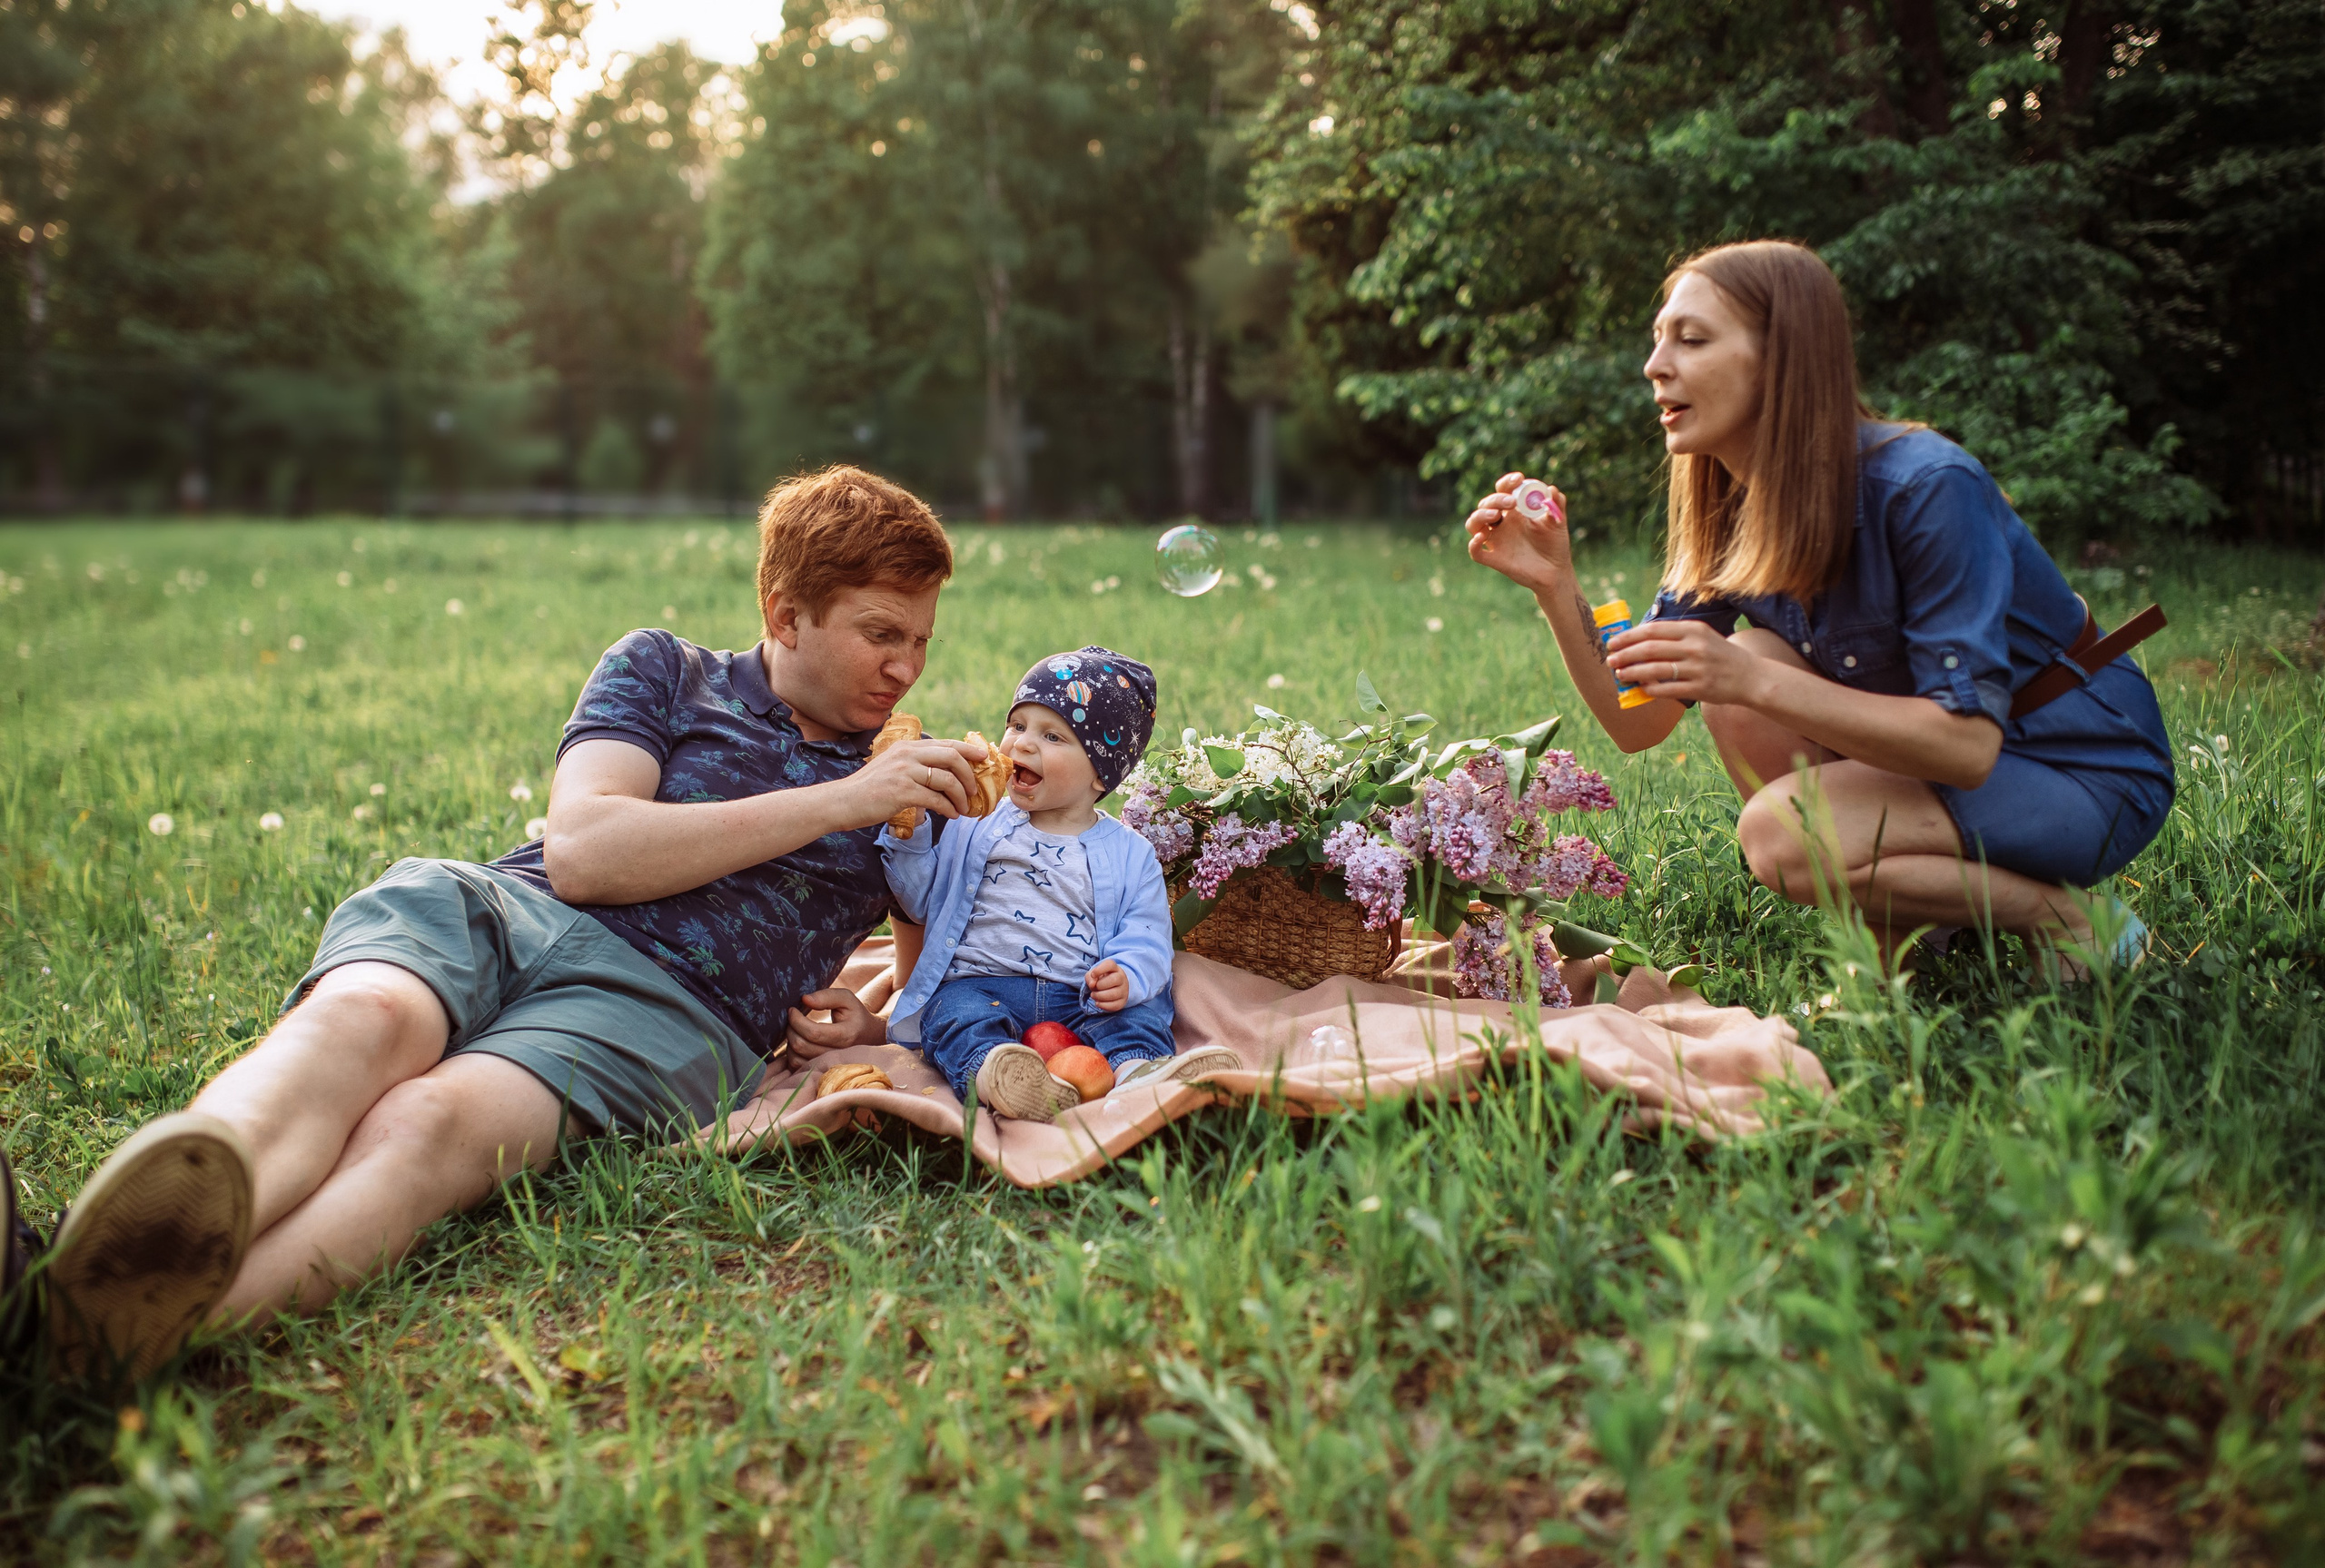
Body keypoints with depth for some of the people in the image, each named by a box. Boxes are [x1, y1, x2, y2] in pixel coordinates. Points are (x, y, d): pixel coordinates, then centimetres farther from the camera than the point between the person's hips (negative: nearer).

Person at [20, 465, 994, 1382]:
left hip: (668, 1008, -1)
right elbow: (579, 850, 2)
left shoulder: (904, 786, 24)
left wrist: (873, 1024, 5)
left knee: (434, 1123, -35)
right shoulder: (663, 670, 18)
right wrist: (833, 803, -1)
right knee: (360, 1021, -36)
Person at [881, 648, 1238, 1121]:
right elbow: (920, 900, 18)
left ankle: (1137, 1069, -56)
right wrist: (907, 835, 1)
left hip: (1080, 998, 0)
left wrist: (1128, 975, -20)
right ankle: (990, 1068, -62)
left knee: (1138, 1012, -27)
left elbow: (1146, 938, 3)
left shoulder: (1130, 855, 12)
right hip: (980, 984, 0)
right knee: (960, 1014, -32)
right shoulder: (977, 827, 17)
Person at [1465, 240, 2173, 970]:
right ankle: (1901, 929, -2)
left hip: (2091, 775, -7)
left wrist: (1755, 682, -39)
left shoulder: (1929, 488, -26)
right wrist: (1555, 583, -20)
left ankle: (2066, 916, -6)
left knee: (1782, 831, -27)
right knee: (1743, 661, -16)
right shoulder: (1736, 516, -3)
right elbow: (1638, 722, -5)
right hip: (1948, 761, 7)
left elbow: (1966, 742, -31)